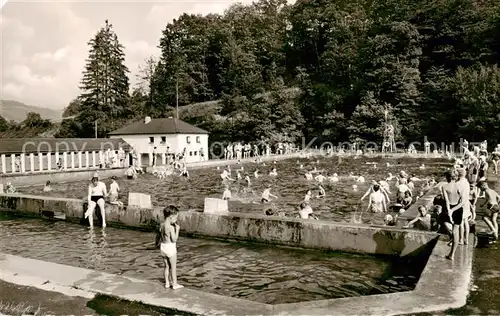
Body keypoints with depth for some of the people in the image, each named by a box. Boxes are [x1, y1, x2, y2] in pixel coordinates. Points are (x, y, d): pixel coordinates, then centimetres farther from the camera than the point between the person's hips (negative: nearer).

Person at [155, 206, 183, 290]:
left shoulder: (161, 225, 1)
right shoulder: (171, 227, -22)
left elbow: (158, 235, 13)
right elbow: (174, 240, -21)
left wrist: (157, 243, 29)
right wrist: (177, 230, -15)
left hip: (163, 247, 7)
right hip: (171, 248, -7)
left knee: (167, 266, 19)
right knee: (173, 266, 8)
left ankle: (167, 283, 27)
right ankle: (174, 284, 16)